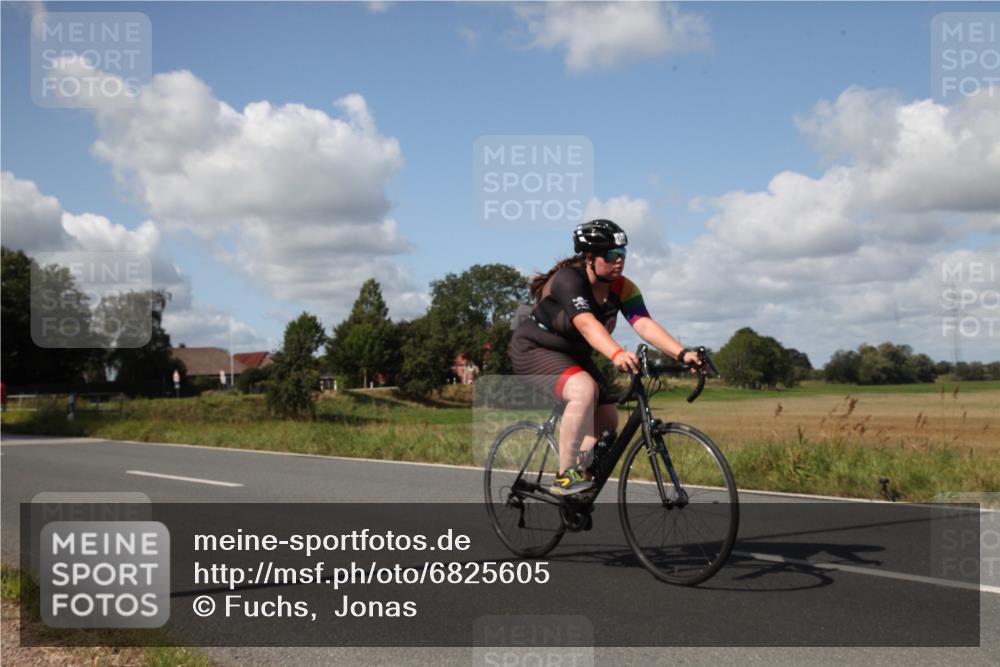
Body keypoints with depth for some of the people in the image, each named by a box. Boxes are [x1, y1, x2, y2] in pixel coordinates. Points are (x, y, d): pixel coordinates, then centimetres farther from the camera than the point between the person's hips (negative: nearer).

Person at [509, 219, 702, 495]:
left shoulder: (622, 288, -8)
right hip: (533, 350, -8)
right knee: (584, 389, -33)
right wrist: (617, 354, -60)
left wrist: (683, 353, -35)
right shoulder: (568, 280, -28)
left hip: (573, 356, 8)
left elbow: (645, 325, -21)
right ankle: (565, 476, -26)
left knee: (607, 419, -4)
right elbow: (587, 324, -44)